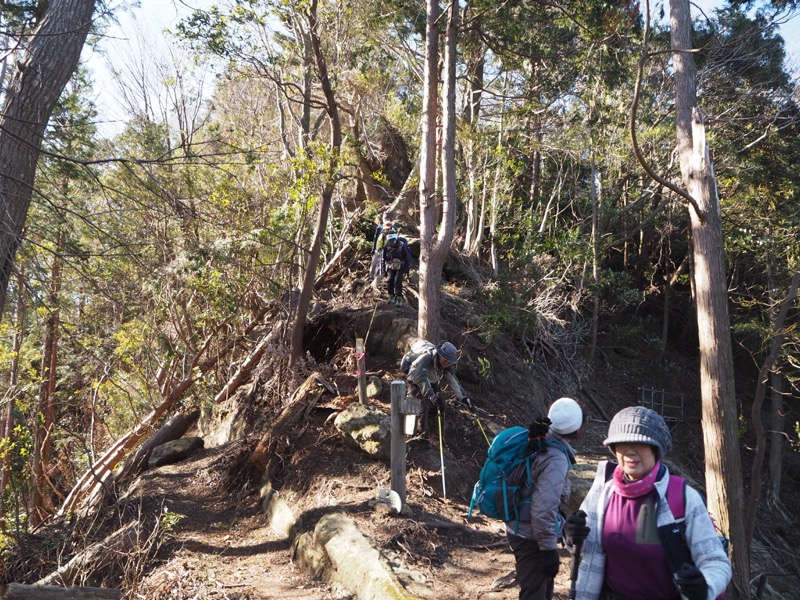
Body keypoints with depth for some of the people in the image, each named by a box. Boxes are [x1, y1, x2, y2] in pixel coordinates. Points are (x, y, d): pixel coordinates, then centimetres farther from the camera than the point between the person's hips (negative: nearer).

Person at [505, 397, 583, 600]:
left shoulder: (538, 443, 1)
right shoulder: (556, 460, -24)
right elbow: (543, 510, -27)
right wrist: (549, 549, -20)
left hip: (520, 529, 9)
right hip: (531, 537, -9)